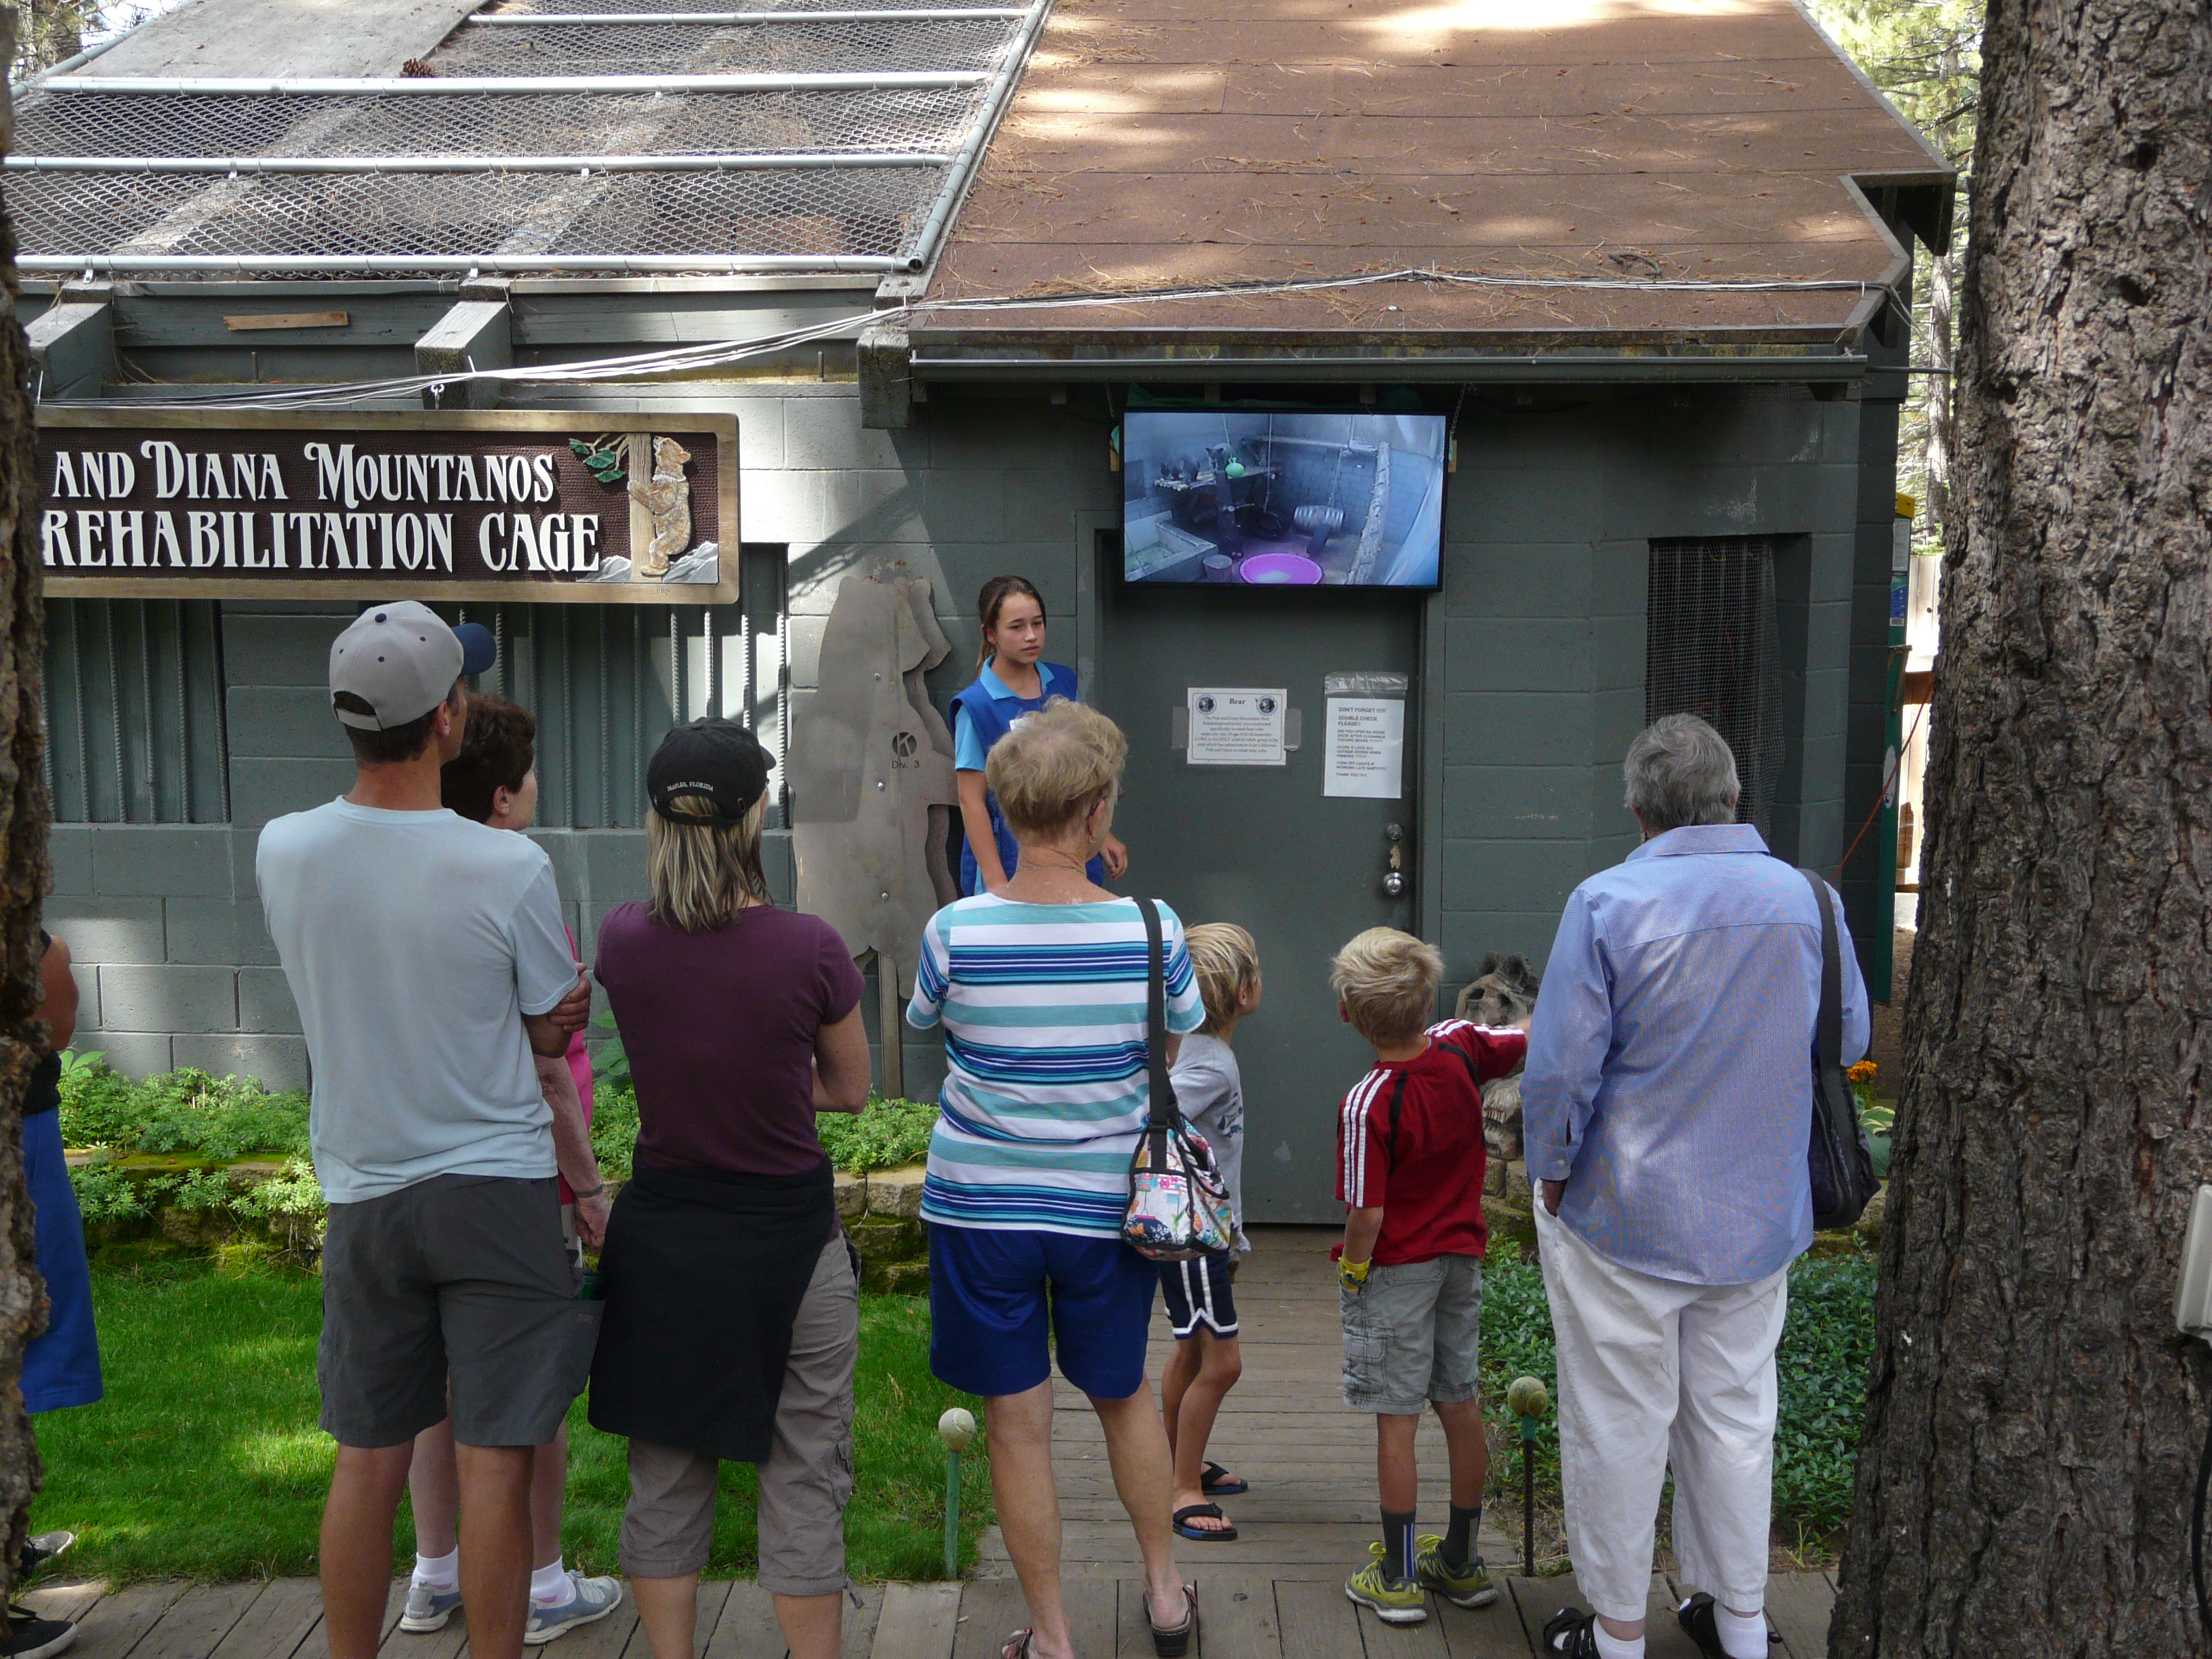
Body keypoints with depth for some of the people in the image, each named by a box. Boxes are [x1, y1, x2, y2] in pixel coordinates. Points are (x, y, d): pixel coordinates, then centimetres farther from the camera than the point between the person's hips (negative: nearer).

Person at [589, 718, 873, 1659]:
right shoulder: (810, 948, -18)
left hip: (662, 1237, 4)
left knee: (665, 1476, 17)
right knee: (803, 1477, 10)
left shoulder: (621, 940, -8)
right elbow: (851, 1091, -1)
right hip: (787, 1236, -3)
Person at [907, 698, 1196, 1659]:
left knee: (1016, 1423, 10)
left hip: (979, 1206, -1)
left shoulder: (954, 930, -14)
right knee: (1124, 1396, 23)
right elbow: (1171, 1051, 4)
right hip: (1105, 1207, 2)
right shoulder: (1153, 930, -12)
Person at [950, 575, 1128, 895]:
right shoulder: (976, 706, -10)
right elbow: (972, 802, -11)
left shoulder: (1064, 682, 5)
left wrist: (1102, 835, 18)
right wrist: (996, 885, -14)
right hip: (1011, 863, -5)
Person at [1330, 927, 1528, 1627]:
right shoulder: (1461, 1048, -9)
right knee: (1462, 1407, 14)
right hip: (1462, 1256, 6)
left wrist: (1352, 1271, -5)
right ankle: (1463, 1561, 28)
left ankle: (1398, 1576, 11)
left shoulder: (1367, 1104, -23)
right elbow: (1533, 1039, 8)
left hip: (1397, 1270, -6)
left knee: (1397, 1420, 2)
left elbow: (1368, 1215, -20)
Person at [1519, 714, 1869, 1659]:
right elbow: (1851, 1041, 10)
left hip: (1626, 1216, -4)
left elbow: (1561, 1066, -17)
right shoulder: (1811, 900, -4)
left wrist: (1550, 1173, -3)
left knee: (1619, 1424, 9)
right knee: (1735, 1413, 18)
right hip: (1761, 1216, 4)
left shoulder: (1609, 902, -17)